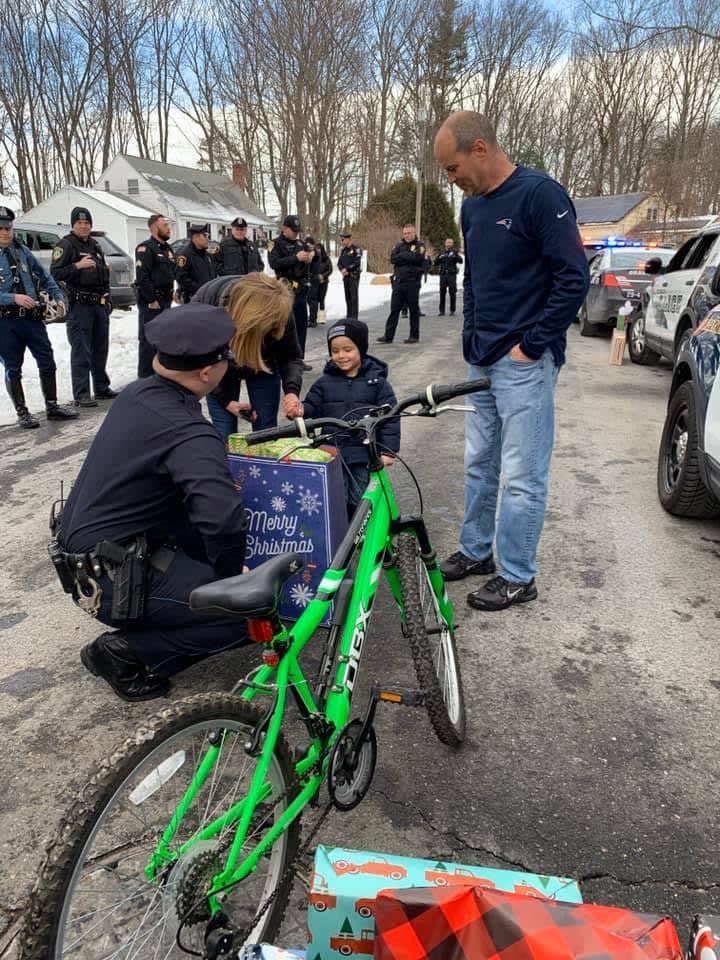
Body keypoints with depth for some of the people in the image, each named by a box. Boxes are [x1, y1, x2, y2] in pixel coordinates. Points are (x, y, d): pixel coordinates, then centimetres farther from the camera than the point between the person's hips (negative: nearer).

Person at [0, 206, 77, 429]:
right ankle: (22, 413, 16)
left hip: (32, 317, 4)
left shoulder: (22, 250, 8)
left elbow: (44, 276, 16)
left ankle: (52, 407, 20)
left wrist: (58, 297, 7)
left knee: (47, 363, 7)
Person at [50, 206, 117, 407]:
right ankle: (81, 395, -5)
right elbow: (55, 273, -11)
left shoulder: (94, 245, 18)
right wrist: (77, 266, -22)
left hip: (99, 304, 7)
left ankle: (102, 388, 23)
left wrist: (107, 300, 20)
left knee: (100, 349, 13)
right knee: (81, 351, -7)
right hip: (79, 305, -7)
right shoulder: (66, 245, -4)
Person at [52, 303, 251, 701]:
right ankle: (124, 653, 0)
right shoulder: (189, 433, -27)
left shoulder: (135, 393, 0)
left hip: (87, 546, 9)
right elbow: (224, 519, -40)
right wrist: (230, 573, -20)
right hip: (113, 579, -9)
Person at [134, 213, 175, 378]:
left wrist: (170, 294, 14)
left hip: (165, 301, 9)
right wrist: (151, 300, -20)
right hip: (151, 302, -9)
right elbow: (142, 277, -19)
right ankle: (145, 377, -3)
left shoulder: (167, 248, 17)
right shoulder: (145, 248, -11)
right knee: (148, 340, -6)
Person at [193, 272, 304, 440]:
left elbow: (290, 357, -18)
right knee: (225, 435, -3)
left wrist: (292, 390, -38)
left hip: (263, 366, 1)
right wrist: (225, 400, -17)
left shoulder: (279, 310, -34)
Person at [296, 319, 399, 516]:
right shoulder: (325, 382, 4)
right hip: (333, 454, 3)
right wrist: (301, 410, -21)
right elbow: (313, 407, 4)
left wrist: (388, 450, -10)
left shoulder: (377, 382, -4)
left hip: (365, 455, -2)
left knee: (360, 500, 6)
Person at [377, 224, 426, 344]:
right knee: (394, 309, 2)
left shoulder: (420, 245, 1)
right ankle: (388, 336, 3)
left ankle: (414, 336, 13)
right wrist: (408, 257, -11)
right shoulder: (399, 245, 12)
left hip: (413, 282, -4)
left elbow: (416, 257, -17)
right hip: (398, 281, 4)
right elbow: (392, 258, -3)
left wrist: (402, 255, -7)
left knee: (413, 309, 4)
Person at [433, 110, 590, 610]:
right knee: (478, 464, 15)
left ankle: (518, 576, 11)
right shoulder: (473, 205, 12)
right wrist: (473, 334, 12)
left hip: (524, 362, -8)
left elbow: (574, 277, -15)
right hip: (483, 359, 8)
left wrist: (531, 345, -14)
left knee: (522, 475, -2)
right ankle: (476, 550, 30)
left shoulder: (539, 194, -12)